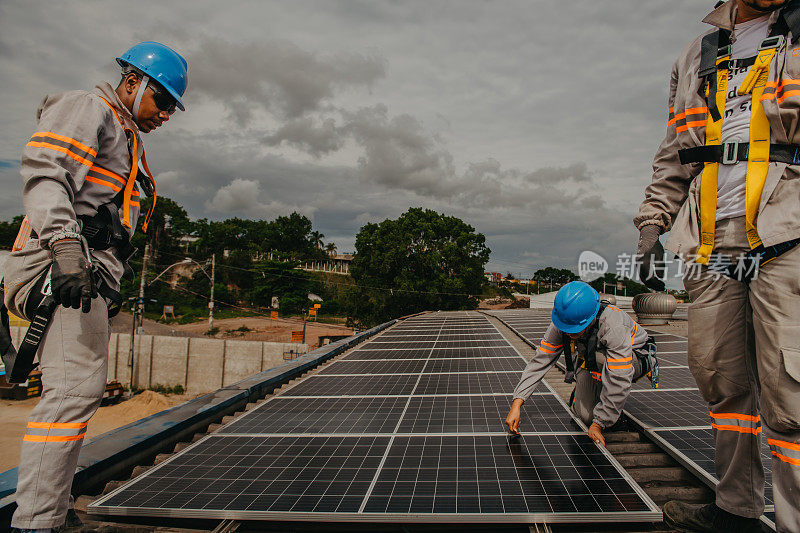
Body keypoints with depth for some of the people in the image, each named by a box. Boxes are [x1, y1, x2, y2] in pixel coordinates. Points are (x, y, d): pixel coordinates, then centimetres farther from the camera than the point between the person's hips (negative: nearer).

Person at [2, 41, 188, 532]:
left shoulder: (129, 143, 30)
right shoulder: (86, 109, 2)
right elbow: (43, 170, -15)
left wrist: (113, 284, 22)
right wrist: (64, 242, -28)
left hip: (90, 270, 10)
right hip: (66, 263, -10)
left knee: (76, 388, 9)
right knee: (77, 385, -17)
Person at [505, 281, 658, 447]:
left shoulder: (614, 327, -41)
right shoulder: (560, 324, -26)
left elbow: (619, 382, -38)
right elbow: (540, 361, -23)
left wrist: (598, 423, -32)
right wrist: (517, 402, -31)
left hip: (635, 358, -3)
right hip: (591, 363, 4)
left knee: (601, 358, -37)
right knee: (584, 416, -14)